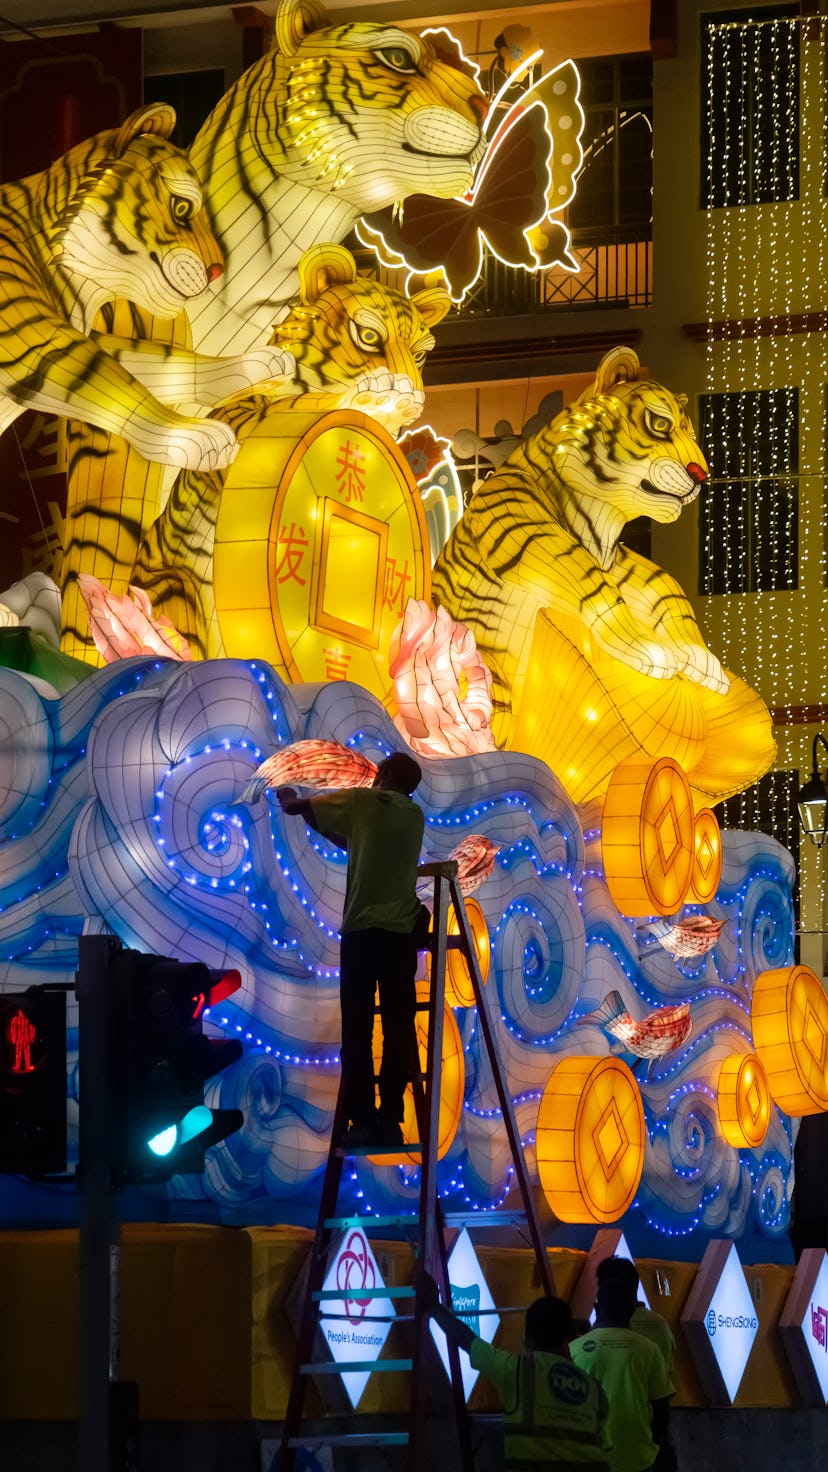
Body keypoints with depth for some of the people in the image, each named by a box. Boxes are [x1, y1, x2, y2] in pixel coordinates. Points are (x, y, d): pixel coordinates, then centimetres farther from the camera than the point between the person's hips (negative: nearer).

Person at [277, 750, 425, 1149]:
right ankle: (390, 1120, -2)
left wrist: (288, 798, 34)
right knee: (398, 1030, 3)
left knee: (358, 1032, -3)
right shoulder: (414, 815, 17)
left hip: (361, 929, -4)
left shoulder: (364, 801, 4)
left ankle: (363, 1121, -8)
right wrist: (321, 823, 38)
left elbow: (295, 807, 12)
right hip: (401, 932, 4)